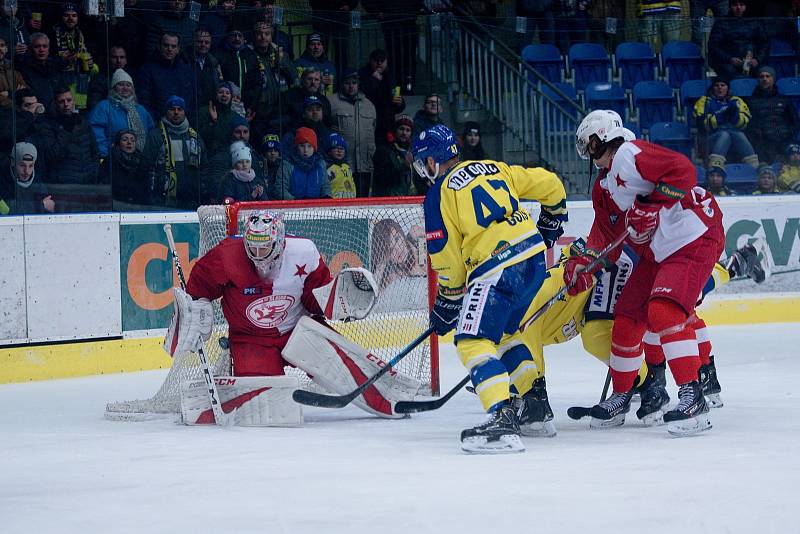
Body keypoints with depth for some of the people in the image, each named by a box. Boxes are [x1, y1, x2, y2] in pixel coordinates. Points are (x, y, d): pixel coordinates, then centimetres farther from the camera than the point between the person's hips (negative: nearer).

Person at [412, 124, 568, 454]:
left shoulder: (439, 195, -1)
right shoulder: (493, 168, 16)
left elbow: (449, 265, 0)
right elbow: (550, 185, 18)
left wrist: (445, 310, 13)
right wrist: (550, 227, 36)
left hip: (497, 271, -8)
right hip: (534, 257, 8)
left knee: (472, 342, -9)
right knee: (505, 332, 26)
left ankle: (503, 419, -26)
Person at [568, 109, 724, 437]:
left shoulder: (630, 155, -14)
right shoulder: (603, 188, 18)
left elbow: (682, 170, -25)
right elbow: (605, 234, 15)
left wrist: (651, 206, -25)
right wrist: (583, 264, -1)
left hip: (694, 239, -10)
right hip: (657, 253, 11)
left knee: (663, 310, -26)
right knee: (626, 319, 10)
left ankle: (693, 397, -27)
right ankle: (621, 396, 28)